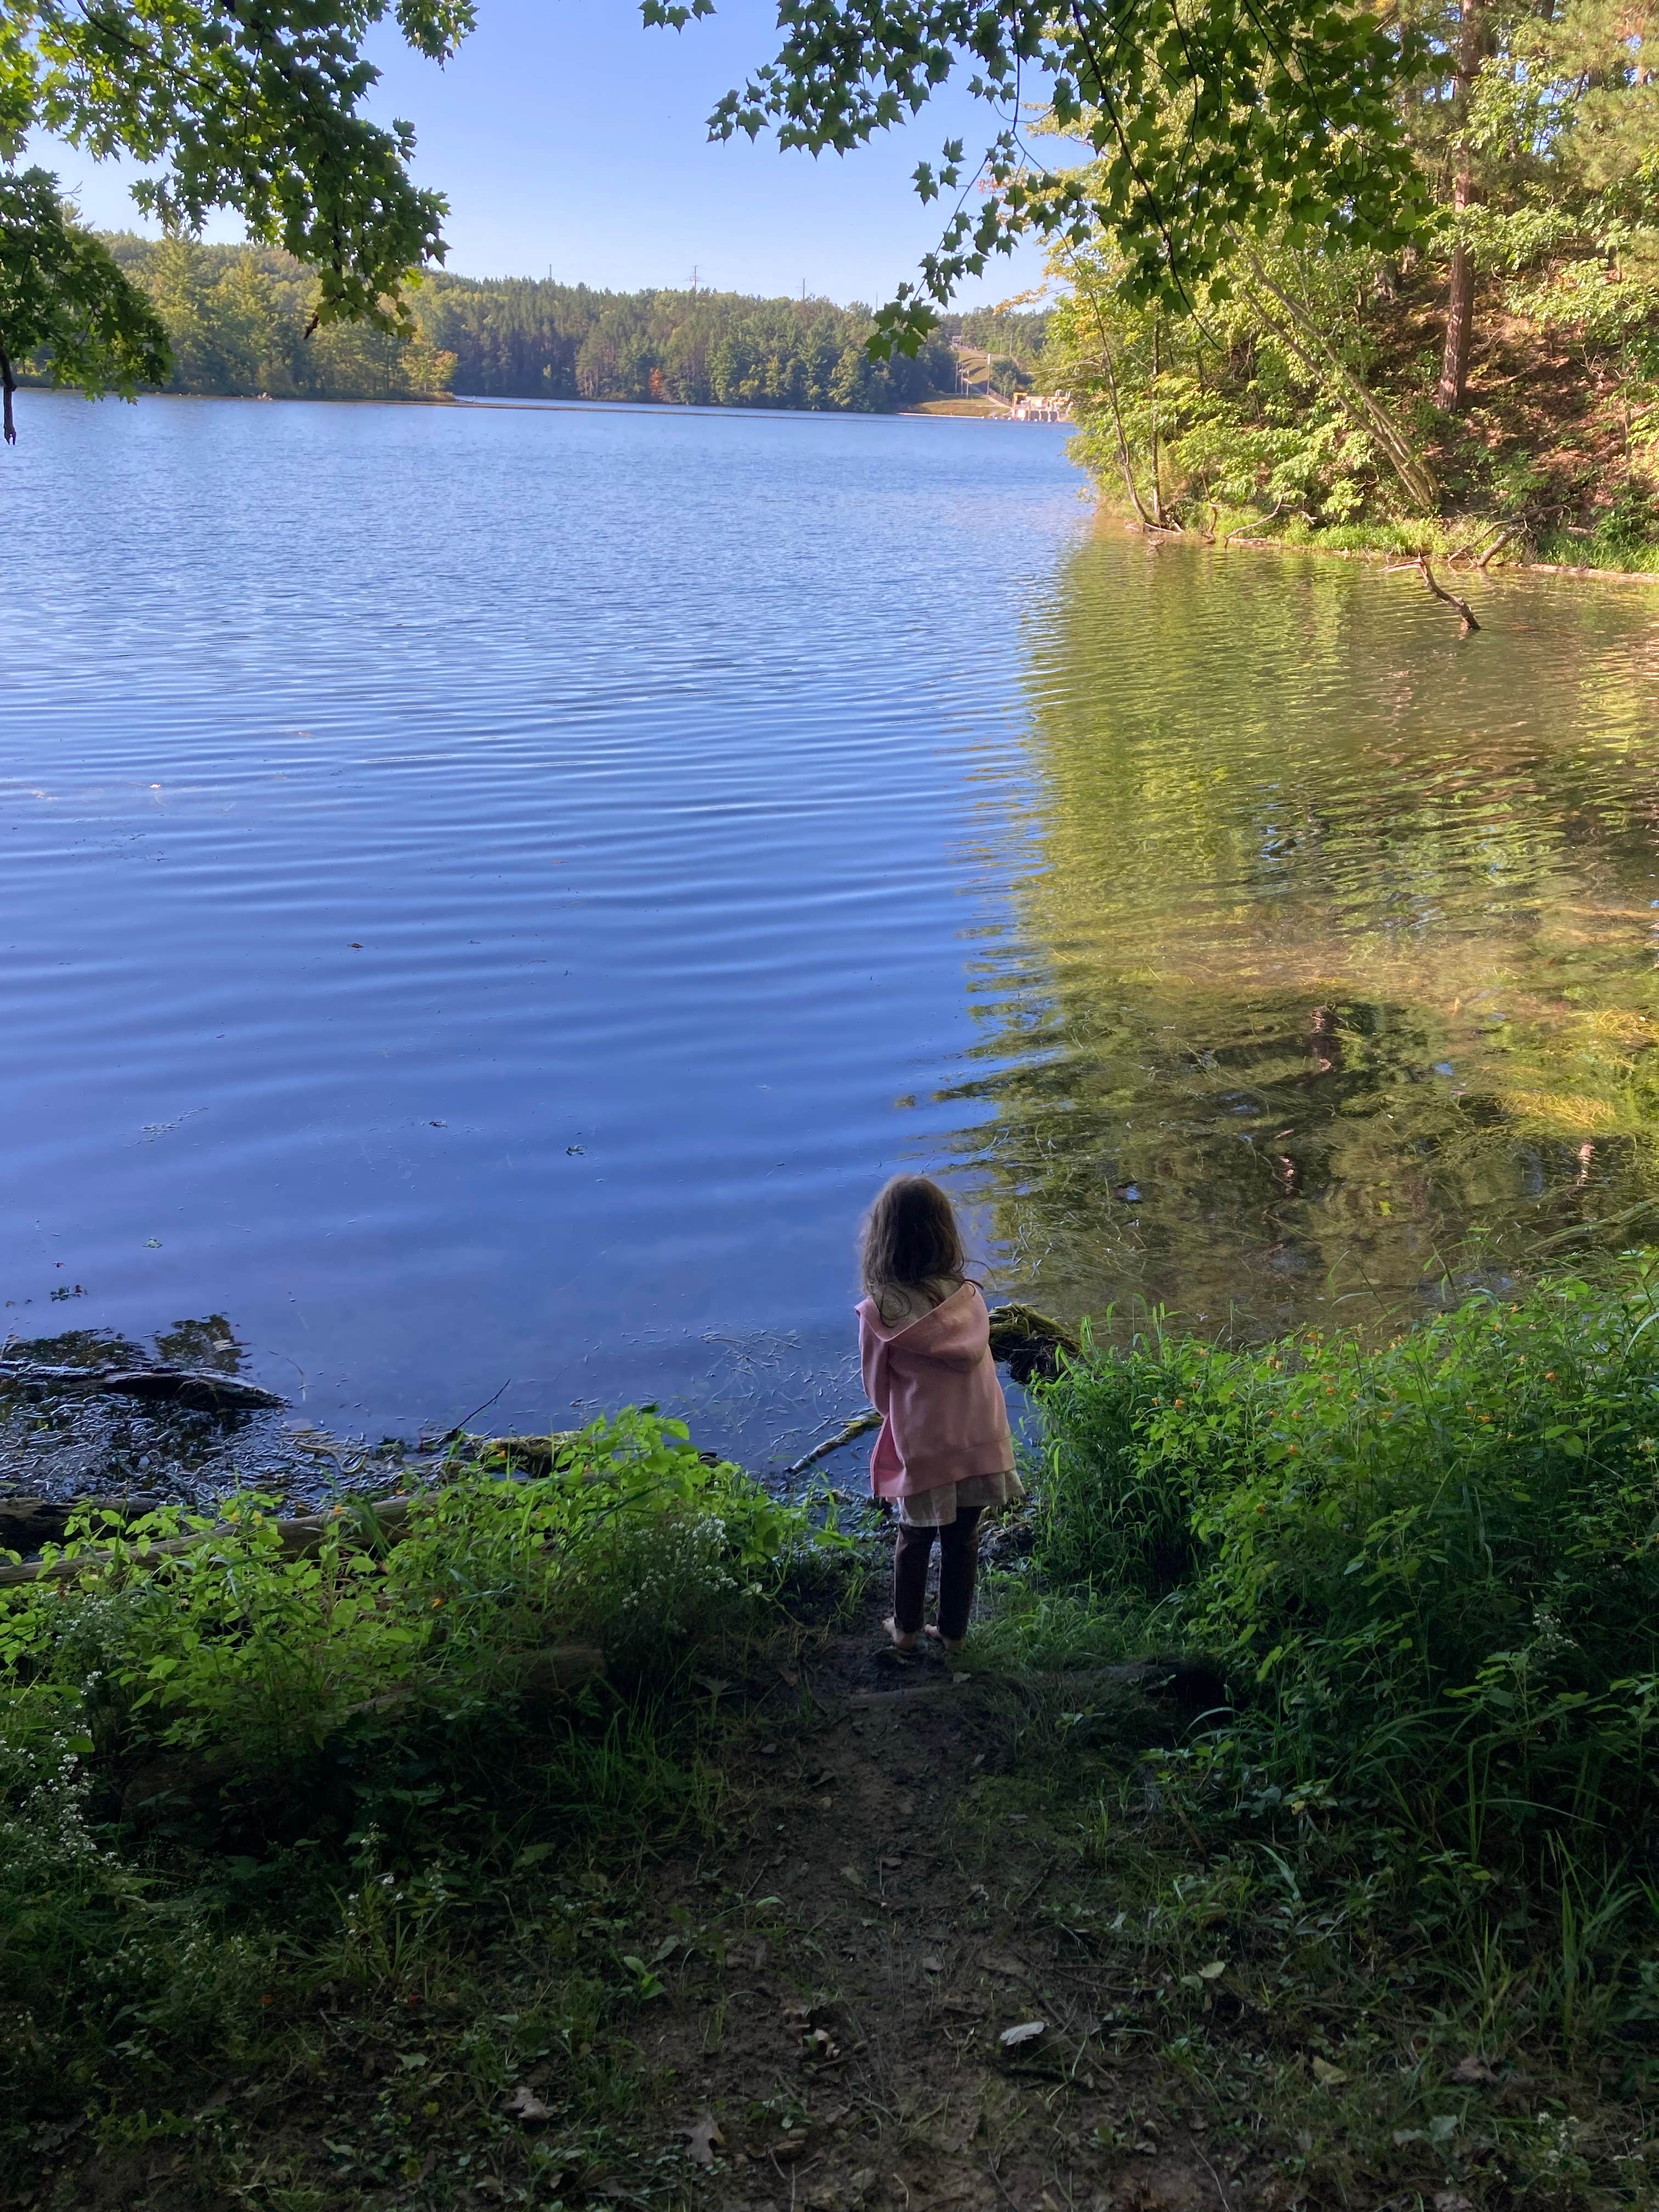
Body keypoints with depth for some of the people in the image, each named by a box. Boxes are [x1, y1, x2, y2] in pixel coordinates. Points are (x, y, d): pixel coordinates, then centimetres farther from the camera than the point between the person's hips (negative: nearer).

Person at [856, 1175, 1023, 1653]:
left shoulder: (878, 1311, -19)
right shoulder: (968, 1297, -14)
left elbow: (877, 1387, -5)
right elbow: (976, 1359, 0)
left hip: (921, 1443, -1)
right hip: (978, 1437, 2)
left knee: (914, 1539, 21)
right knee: (962, 1541, 19)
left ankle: (906, 1629, 36)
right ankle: (953, 1632, 33)